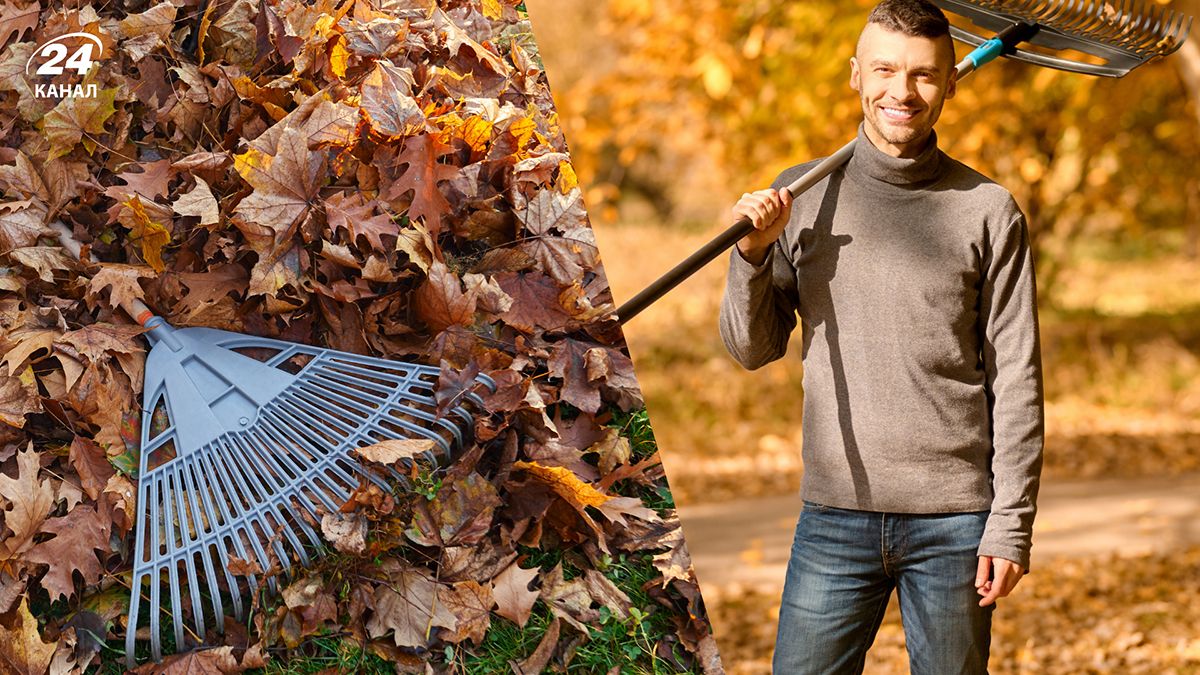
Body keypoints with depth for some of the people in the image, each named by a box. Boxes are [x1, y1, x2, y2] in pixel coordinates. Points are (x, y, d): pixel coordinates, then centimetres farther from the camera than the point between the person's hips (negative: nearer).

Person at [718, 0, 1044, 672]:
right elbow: (753, 349, 8)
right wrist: (753, 252, -10)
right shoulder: (803, 196, 5)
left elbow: (1016, 380, 0)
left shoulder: (990, 212, 0)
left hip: (953, 521, -1)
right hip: (835, 516, 1)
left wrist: (1011, 523, -5)